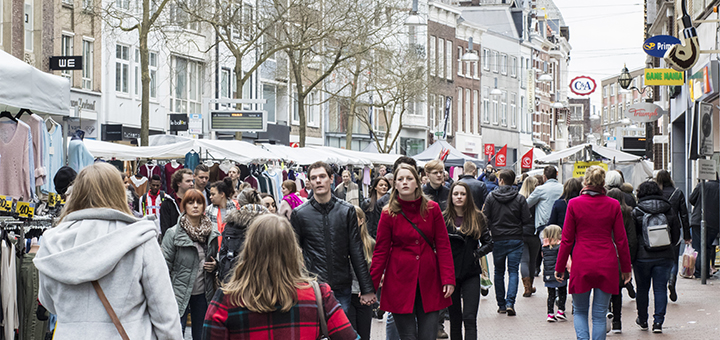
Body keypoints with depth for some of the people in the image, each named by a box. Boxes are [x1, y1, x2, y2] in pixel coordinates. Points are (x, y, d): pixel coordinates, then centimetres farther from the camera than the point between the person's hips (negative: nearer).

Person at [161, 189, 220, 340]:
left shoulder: (212, 234, 5)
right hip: (180, 293, -4)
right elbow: (165, 265, -11)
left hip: (203, 294, 4)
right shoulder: (173, 233, -9)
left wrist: (214, 265, -2)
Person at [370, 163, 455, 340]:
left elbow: (443, 246, 3)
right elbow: (381, 251, 2)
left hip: (429, 282, 1)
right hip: (400, 281, -1)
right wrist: (371, 285, -1)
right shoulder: (389, 214, -1)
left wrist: (448, 279, -5)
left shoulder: (432, 209, 3)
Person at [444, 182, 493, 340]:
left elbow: (489, 243, 6)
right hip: (450, 273, 0)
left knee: (470, 319, -9)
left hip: (471, 274, 0)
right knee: (455, 319, 8)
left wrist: (476, 254, -6)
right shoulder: (443, 219, 1)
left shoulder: (477, 218, 4)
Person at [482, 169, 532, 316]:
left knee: (499, 272, 13)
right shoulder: (519, 198, -4)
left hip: (498, 240, 1)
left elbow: (485, 219, -2)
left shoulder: (491, 197, -3)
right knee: (513, 271, 2)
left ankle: (501, 304, 15)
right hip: (515, 240, -1)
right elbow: (527, 221, -4)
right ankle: (510, 302, -14)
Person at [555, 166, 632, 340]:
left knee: (579, 311, 13)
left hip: (582, 266, -1)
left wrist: (560, 267, 7)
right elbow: (621, 240, 3)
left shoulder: (574, 204, -5)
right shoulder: (613, 205, -1)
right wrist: (626, 268, 13)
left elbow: (567, 239, -2)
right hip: (607, 266, 1)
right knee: (600, 314, 8)